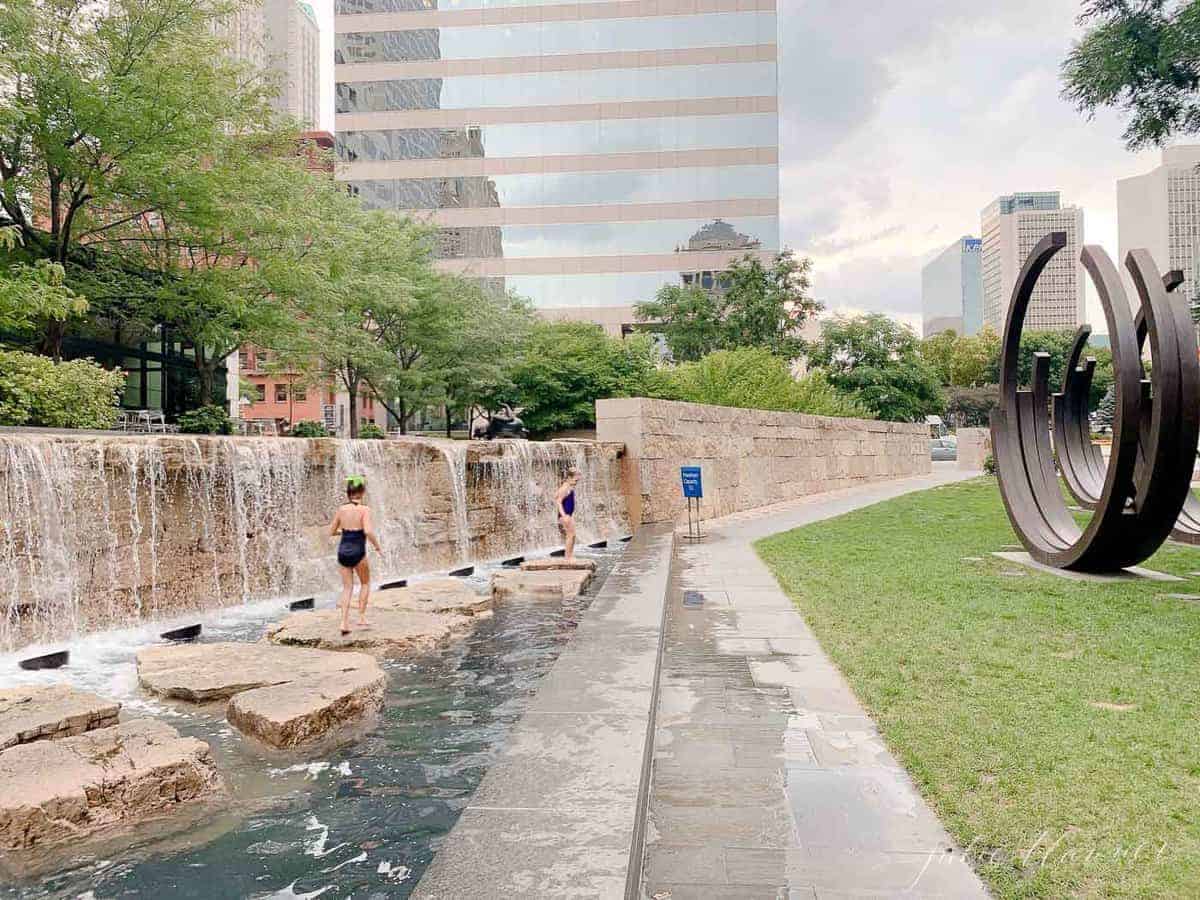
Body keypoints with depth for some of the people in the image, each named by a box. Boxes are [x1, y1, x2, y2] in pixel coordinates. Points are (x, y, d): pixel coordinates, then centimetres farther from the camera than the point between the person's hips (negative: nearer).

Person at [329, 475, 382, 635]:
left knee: (347, 587, 12)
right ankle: (361, 617, 16)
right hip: (357, 552, -4)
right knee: (365, 583, 18)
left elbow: (332, 531, 10)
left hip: (343, 551, 4)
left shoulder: (341, 509, 3)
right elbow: (368, 531, -23)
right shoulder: (364, 509, -11)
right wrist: (377, 546, -8)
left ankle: (345, 622, 4)